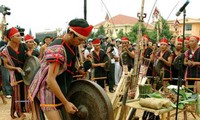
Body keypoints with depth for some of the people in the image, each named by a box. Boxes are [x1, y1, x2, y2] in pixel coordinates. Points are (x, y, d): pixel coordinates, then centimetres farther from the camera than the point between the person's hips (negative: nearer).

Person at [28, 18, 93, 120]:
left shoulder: (72, 44, -1)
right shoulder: (58, 49, -27)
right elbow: (50, 80, -30)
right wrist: (66, 103, -27)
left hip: (59, 86, 8)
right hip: (47, 88, -8)